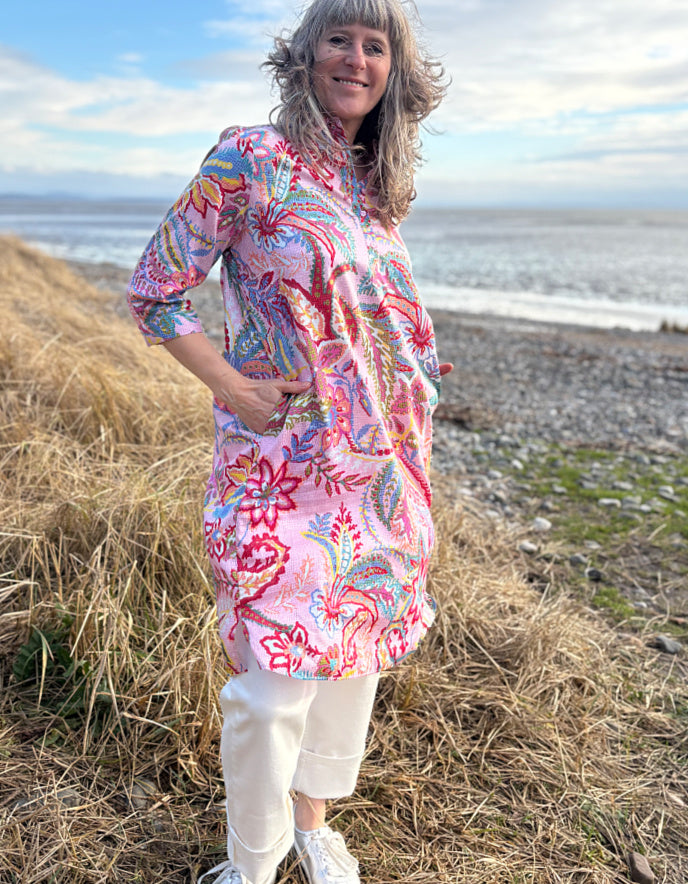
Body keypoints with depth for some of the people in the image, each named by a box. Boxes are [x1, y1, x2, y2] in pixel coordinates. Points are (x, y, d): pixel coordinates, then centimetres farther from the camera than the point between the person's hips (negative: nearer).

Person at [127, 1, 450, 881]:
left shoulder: (378, 184, 12)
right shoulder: (252, 161, -7)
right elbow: (152, 290, -6)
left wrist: (420, 369, 10)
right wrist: (231, 386, -12)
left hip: (377, 464, 7)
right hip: (285, 463, -6)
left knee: (358, 647, 16)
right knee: (277, 680, -3)